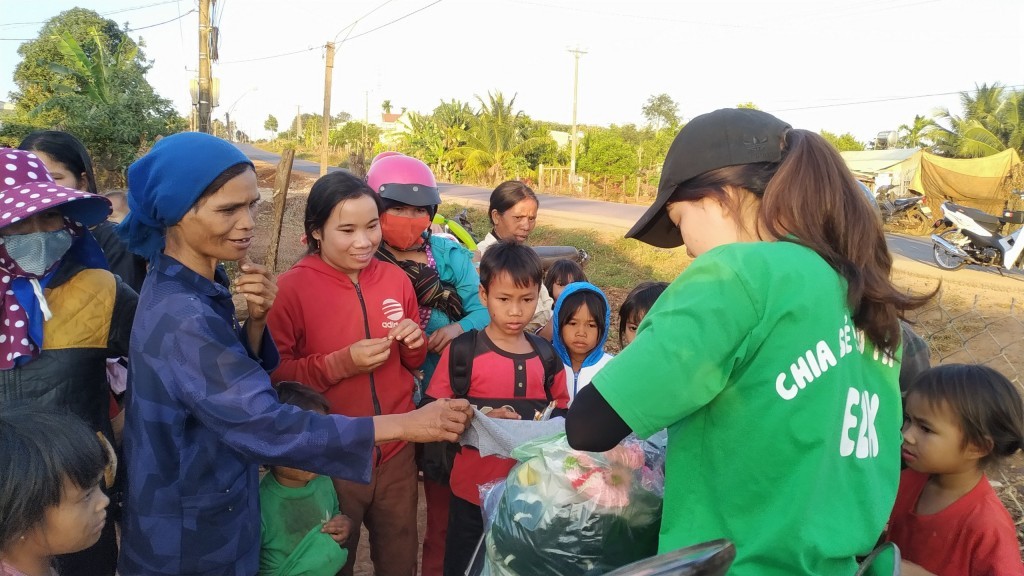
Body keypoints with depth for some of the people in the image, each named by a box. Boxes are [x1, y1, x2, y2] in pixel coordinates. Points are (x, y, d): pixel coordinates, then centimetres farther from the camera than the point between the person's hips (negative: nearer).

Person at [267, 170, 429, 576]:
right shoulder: (291, 288, -14)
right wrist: (340, 363, -24)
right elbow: (272, 376, -13)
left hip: (396, 451, 4)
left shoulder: (396, 279, -1)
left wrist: (414, 344, -11)